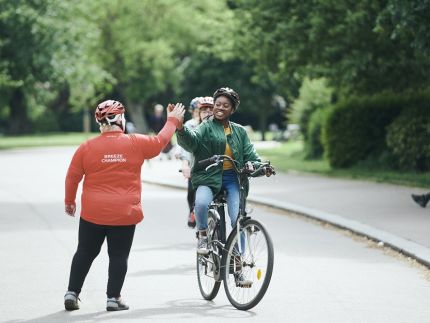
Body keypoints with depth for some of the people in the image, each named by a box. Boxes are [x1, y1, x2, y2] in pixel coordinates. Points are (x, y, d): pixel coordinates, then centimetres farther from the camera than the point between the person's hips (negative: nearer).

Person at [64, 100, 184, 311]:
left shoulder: (87, 147, -4)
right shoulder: (135, 143, -6)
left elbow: (72, 177, 2)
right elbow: (160, 141, 10)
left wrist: (69, 201, 18)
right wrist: (173, 121, 26)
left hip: (93, 213, 1)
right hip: (124, 214, -1)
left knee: (85, 253, 13)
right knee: (119, 256, 7)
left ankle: (72, 293, 12)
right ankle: (113, 298, 6)